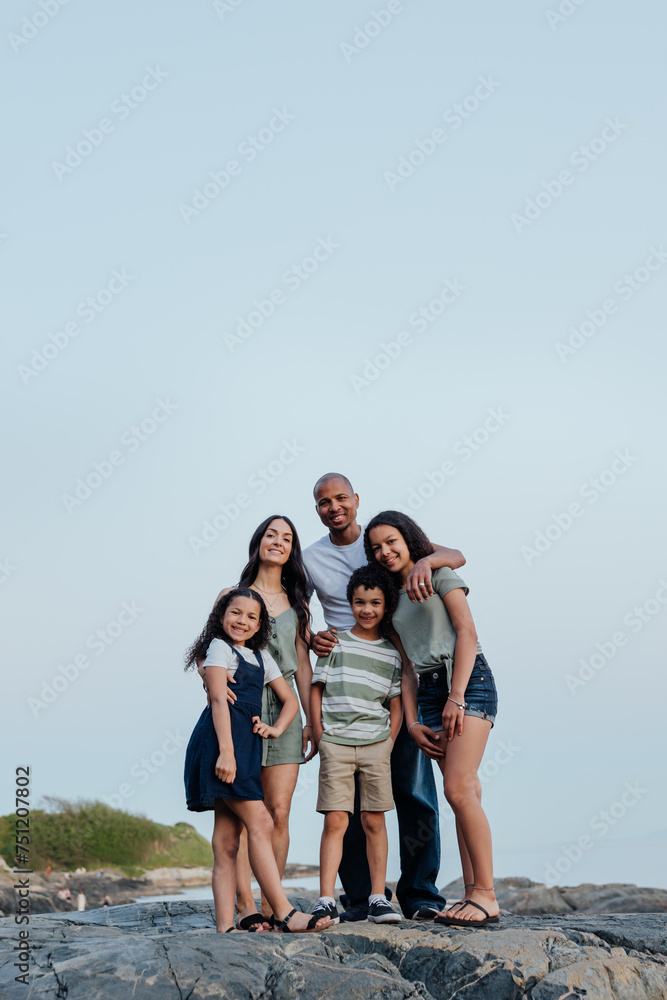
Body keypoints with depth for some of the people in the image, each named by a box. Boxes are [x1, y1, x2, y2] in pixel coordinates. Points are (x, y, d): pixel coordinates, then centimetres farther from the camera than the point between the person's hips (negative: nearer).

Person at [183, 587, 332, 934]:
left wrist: (276, 728, 3)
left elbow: (291, 700, 24)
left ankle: (225, 925, 3)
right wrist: (226, 751, -19)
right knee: (260, 823, -13)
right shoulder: (220, 647, 2)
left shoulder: (261, 658, 22)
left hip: (245, 746, 7)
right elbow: (218, 700, -9)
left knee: (227, 840, 4)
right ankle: (285, 914, -13)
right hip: (222, 741, -7)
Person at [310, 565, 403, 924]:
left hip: (375, 743, 1)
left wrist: (388, 743, 0)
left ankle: (378, 898, 11)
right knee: (335, 820, -5)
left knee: (374, 821, 3)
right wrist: (320, 737, 1)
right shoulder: (335, 643, 6)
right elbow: (316, 690, 7)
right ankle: (326, 900, -2)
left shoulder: (392, 653, 9)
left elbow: (396, 704, 10)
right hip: (335, 743, -1)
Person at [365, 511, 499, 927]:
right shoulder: (393, 597, 20)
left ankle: (486, 895, -12)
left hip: (468, 681, -6)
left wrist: (456, 698, -15)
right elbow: (408, 664, 16)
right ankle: (473, 894, 3)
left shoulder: (439, 573, 3)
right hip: (428, 691, 6)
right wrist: (413, 723, 5)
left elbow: (467, 633, -7)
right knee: (464, 793, 3)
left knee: (459, 789, -16)